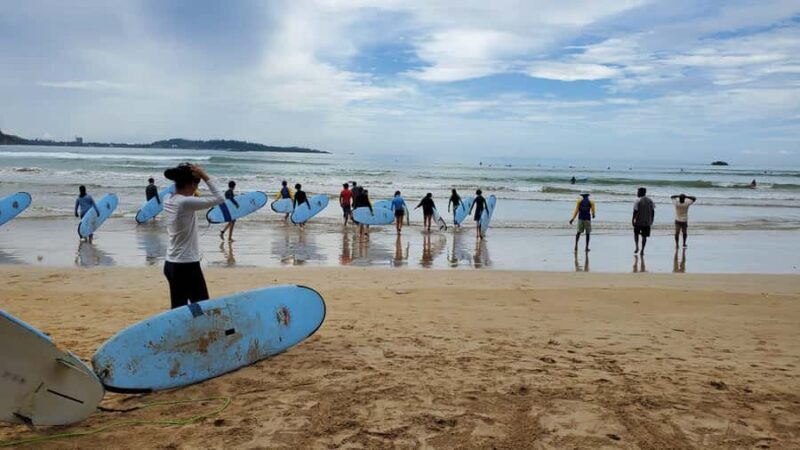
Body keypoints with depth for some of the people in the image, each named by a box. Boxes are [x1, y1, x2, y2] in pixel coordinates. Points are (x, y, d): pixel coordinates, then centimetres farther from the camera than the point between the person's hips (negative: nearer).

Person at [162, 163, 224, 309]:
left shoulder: (169, 202, 5)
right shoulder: (186, 202, -19)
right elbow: (220, 199, -16)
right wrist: (205, 177, -11)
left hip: (171, 264, 8)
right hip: (186, 266, -8)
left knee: (179, 309, 11)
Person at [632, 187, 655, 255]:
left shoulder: (638, 201, -10)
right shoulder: (650, 201, 6)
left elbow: (635, 211, -14)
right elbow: (653, 211, 8)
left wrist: (632, 220, -8)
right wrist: (651, 220, 16)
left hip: (638, 221, -3)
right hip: (647, 222, 3)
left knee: (636, 233, 17)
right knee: (644, 236, 8)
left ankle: (637, 247, 2)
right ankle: (642, 250, 6)